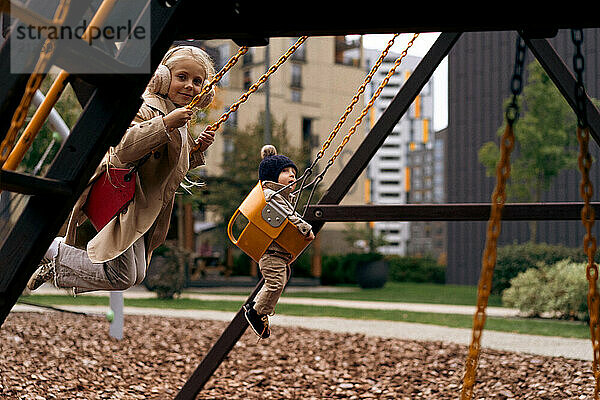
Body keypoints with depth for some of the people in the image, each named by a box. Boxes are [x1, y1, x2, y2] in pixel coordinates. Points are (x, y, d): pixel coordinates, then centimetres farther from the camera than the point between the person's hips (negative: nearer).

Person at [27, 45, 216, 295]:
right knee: (121, 277, -12)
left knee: (137, 276, 11)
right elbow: (123, 149, -36)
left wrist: (196, 150, 7)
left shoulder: (180, 118, 12)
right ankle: (53, 249, 5)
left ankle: (60, 271, 26)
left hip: (140, 207, 10)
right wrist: (165, 123, -40)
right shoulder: (146, 109, -18)